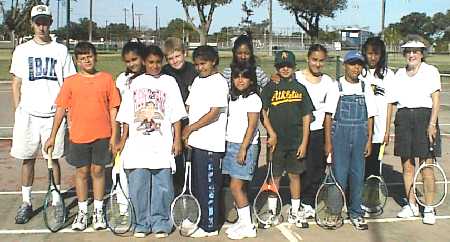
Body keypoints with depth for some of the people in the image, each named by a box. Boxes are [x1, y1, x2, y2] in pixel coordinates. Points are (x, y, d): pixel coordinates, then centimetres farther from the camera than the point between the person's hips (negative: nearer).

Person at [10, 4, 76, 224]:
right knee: (27, 159, 6)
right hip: (28, 114, 1)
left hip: (54, 115, -1)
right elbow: (16, 84, 9)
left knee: (53, 159, 4)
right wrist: (17, 113, 3)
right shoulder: (22, 50, 7)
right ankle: (26, 203, 17)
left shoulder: (61, 50, 5)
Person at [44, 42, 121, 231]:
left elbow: (113, 108, 2)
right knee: (82, 172, 9)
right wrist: (52, 136, 1)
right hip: (78, 136, 1)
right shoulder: (70, 82, 1)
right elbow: (61, 109, 3)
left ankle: (98, 211, 21)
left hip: (101, 135, 0)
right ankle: (82, 212, 22)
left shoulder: (106, 79, 0)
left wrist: (113, 135, -1)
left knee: (98, 171, 8)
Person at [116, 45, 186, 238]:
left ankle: (160, 224, 12)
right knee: (138, 186, 3)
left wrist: (177, 139, -3)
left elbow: (176, 115, 3)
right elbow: (127, 115, 15)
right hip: (137, 144, 2)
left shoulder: (169, 82, 6)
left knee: (161, 186, -1)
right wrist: (123, 139, 10)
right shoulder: (135, 83, 12)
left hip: (162, 144, -2)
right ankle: (142, 224, 15)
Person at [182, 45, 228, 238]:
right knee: (196, 184, 15)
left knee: (208, 185, 0)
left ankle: (210, 226, 10)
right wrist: (187, 132, 3)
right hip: (195, 142, 8)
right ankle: (197, 220, 27)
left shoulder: (219, 83, -10)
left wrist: (190, 128, -10)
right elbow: (189, 107, 16)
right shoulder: (197, 80, 15)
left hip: (210, 144, -8)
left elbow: (214, 114, -16)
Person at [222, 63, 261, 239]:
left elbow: (251, 126, -13)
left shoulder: (253, 99, -8)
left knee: (235, 187, -7)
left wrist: (243, 148, -18)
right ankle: (242, 220, 18)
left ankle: (248, 226, 1)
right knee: (238, 186, 9)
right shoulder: (233, 98, 14)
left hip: (245, 146, -7)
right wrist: (230, 146, 8)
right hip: (230, 144, 7)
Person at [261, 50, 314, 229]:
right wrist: (272, 134, -11)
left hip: (296, 141, 1)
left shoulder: (300, 89, 4)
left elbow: (306, 117, 4)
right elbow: (263, 113, -1)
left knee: (295, 175, 9)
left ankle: (295, 212, 20)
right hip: (276, 140, -1)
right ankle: (272, 212, 18)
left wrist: (304, 142, -1)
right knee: (275, 176, 7)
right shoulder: (270, 87, 0)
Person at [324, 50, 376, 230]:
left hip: (360, 136, 3)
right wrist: (328, 141, -7)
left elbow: (369, 116, 9)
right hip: (340, 135, -3)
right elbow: (329, 115, -3)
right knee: (339, 175, 0)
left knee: (358, 175, 6)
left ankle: (356, 213, 17)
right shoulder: (336, 87, -2)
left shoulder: (365, 88, 7)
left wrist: (369, 140, 4)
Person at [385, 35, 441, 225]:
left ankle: (429, 208, 5)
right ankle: (411, 205, 19)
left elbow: (436, 99, -5)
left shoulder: (431, 71, 3)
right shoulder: (399, 74, 14)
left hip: (424, 116, -4)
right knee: (407, 165, 8)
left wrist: (432, 124, -15)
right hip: (403, 118, 4)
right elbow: (391, 102, 12)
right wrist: (386, 129, 9)